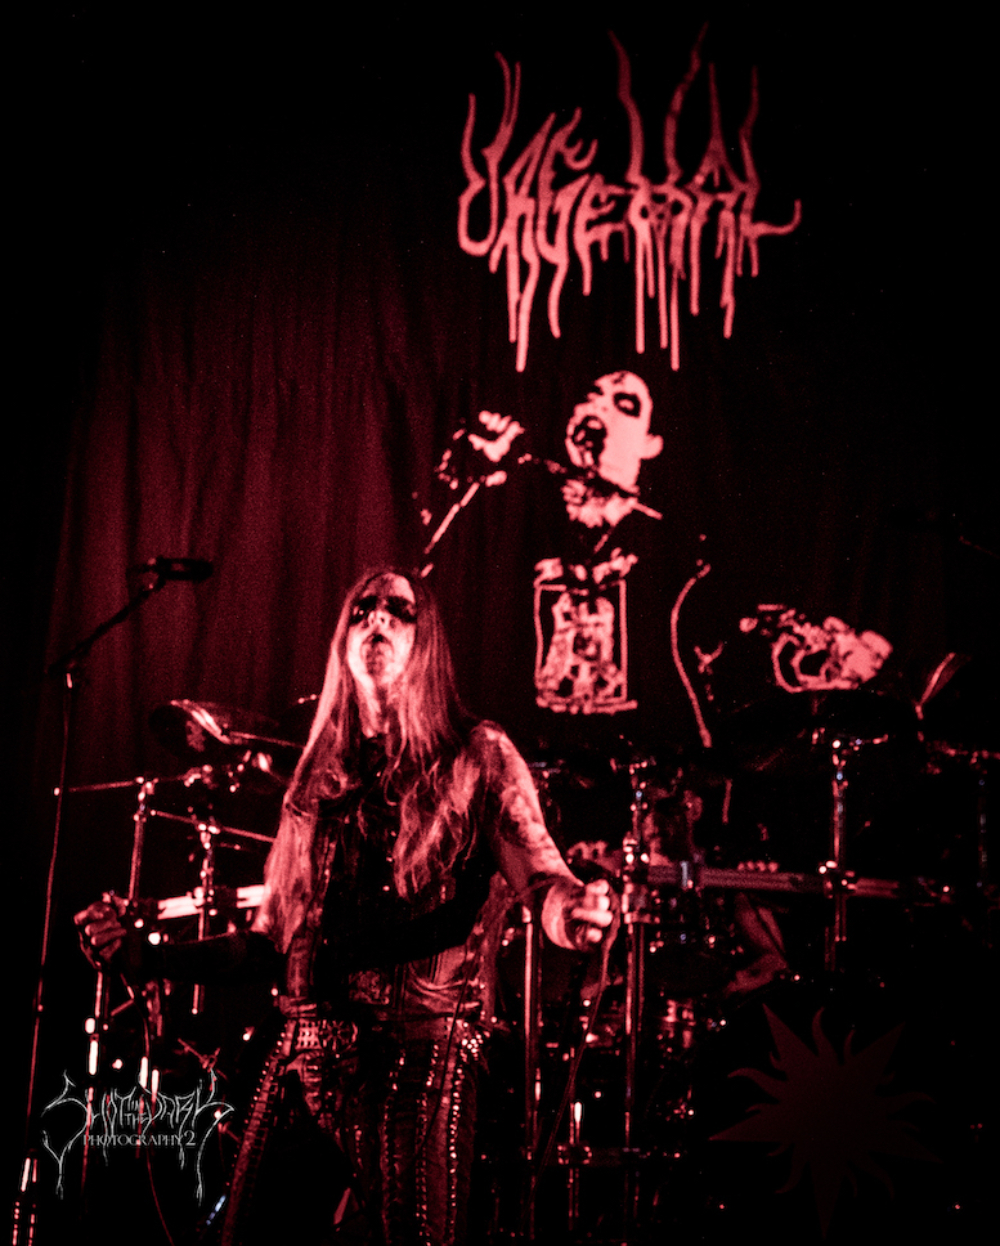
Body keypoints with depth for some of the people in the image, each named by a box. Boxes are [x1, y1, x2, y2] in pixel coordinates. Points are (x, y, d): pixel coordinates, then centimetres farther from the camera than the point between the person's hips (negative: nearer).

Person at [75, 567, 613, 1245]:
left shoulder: (479, 756, 5)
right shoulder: (319, 779, 17)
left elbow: (543, 878, -9)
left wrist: (575, 910, -33)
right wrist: (144, 955, 11)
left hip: (423, 1049, -4)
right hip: (309, 1054, 4)